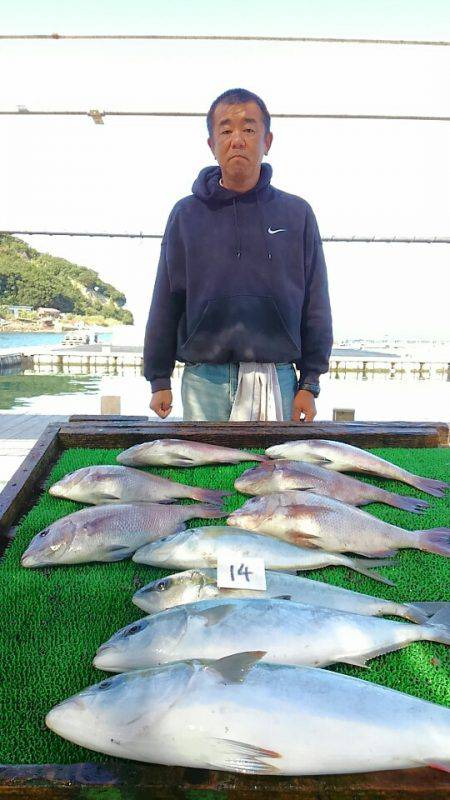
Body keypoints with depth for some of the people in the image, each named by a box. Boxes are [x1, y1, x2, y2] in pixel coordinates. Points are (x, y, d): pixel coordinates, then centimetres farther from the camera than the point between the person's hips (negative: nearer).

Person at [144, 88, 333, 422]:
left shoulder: (297, 213, 5)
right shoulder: (186, 213, 5)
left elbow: (315, 307, 6)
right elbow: (165, 303, 7)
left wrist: (309, 384, 2)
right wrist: (159, 380, 5)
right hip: (204, 382, 0)